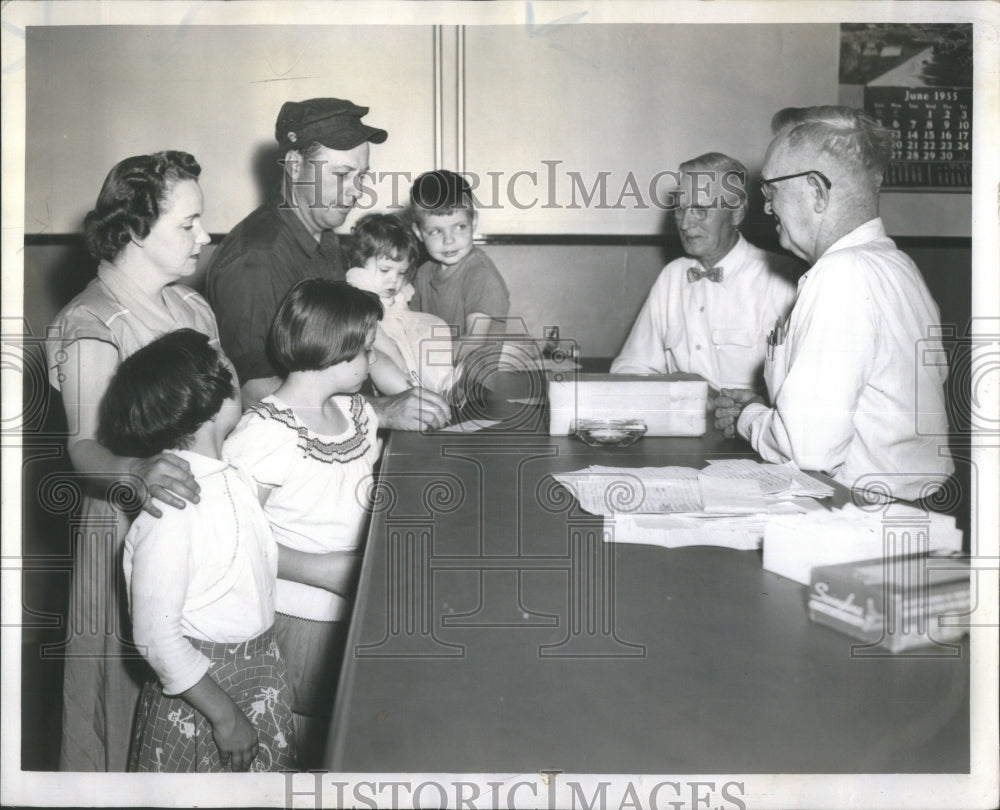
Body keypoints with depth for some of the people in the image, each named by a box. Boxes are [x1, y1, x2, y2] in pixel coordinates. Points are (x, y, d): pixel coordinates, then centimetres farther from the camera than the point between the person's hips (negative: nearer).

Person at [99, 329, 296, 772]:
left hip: (260, 668, 7)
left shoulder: (232, 478, -1)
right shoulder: (171, 508, -25)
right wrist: (224, 713, -17)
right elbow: (155, 638, -22)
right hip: (199, 686, -7)